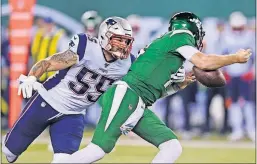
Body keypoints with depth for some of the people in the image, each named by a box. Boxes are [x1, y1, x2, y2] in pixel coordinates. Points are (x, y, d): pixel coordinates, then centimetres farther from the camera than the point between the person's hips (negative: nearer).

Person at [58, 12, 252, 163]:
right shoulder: (181, 36, 3)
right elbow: (203, 62, -10)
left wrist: (181, 84, 21)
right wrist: (236, 58, 1)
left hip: (140, 108, 9)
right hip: (126, 96, -9)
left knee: (173, 148, -2)